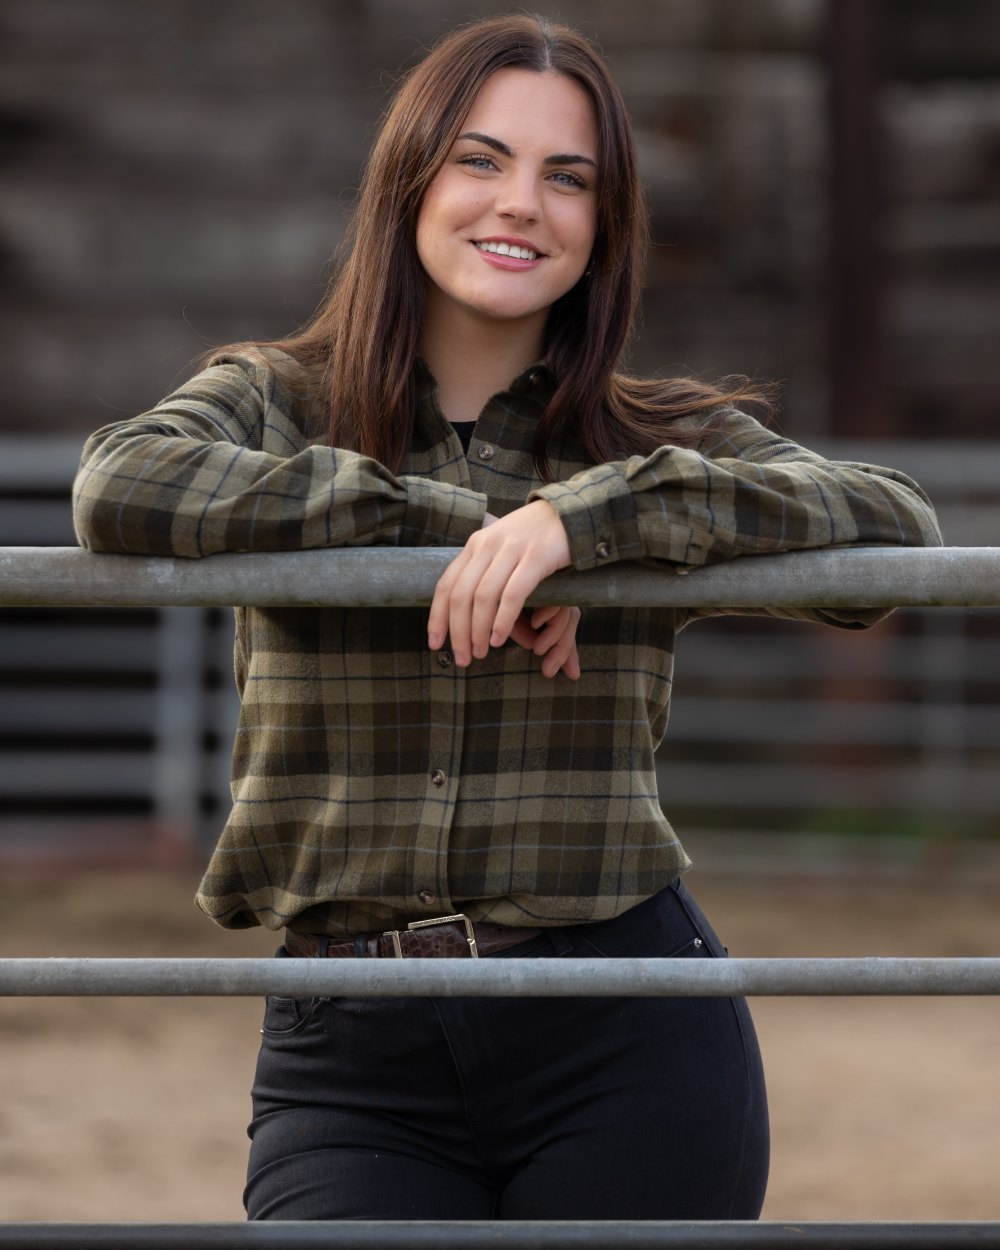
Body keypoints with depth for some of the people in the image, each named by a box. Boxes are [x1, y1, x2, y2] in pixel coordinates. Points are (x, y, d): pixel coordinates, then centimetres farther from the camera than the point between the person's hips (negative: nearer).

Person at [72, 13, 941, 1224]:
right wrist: (460, 522, -17)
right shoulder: (274, 403, 5)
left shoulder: (666, 441, 6)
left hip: (627, 1044, 0)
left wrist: (581, 516, -21)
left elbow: (897, 523, -11)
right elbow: (122, 488, -17)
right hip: (351, 1056, 0)